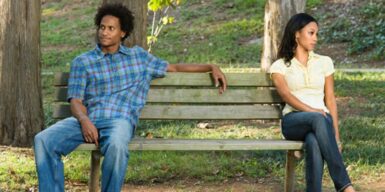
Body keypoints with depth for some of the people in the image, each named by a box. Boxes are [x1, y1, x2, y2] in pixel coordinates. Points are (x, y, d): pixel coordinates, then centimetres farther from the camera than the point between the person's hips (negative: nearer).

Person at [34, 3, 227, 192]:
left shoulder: (139, 56, 23)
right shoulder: (82, 62, 17)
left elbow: (174, 67, 30)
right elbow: (76, 101, 7)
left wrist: (211, 67, 20)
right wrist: (84, 120, -15)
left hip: (120, 120, -1)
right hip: (87, 120, 1)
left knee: (116, 145, -40)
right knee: (43, 140, -28)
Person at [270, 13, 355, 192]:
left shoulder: (324, 62, 18)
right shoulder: (279, 66, 11)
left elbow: (330, 99, 12)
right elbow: (286, 95, -7)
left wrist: (336, 134, -1)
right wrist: (312, 111, -24)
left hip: (321, 120, 2)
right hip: (293, 121, -2)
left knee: (314, 142, -38)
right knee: (319, 119, -39)